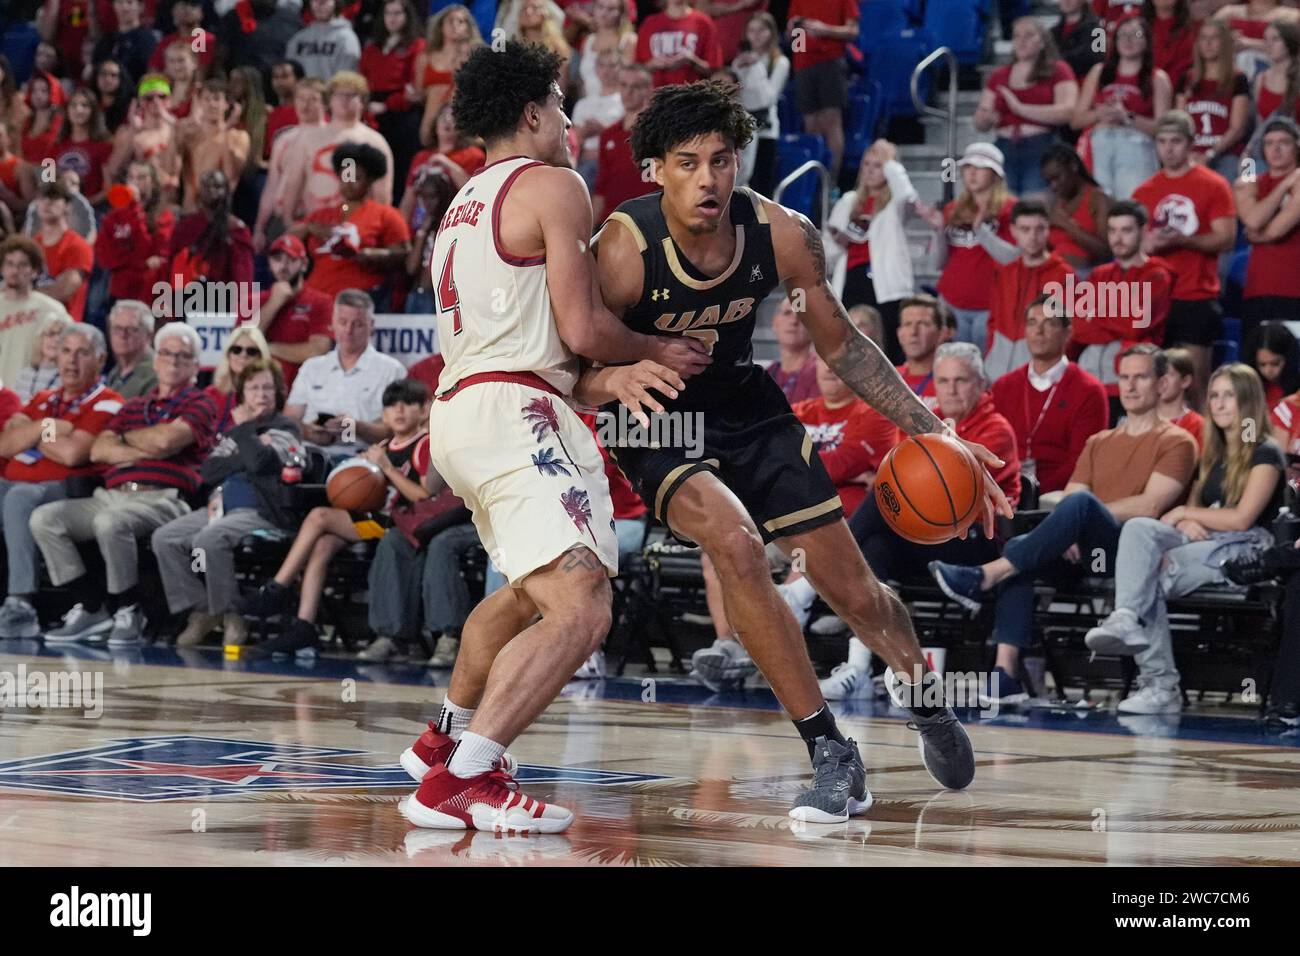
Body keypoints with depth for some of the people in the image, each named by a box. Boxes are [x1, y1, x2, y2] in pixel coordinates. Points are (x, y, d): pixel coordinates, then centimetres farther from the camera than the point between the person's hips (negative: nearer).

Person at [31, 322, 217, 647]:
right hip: (112, 496, 7)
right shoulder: (134, 407, 25)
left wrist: (126, 439, 7)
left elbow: (166, 439, -12)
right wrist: (146, 450, -3)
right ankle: (92, 608, -8)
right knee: (44, 518, -12)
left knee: (110, 522, -38)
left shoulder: (198, 404, 7)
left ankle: (129, 612, -19)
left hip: (160, 499, -7)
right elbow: (99, 450, 11)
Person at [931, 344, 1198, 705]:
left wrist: (1082, 512, -8)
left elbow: (1150, 506, -9)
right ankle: (1005, 673, -33)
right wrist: (1068, 533, -11)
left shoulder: (1176, 442, 6)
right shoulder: (1099, 443, 25)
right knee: (1017, 548, -23)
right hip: (1084, 553, 6)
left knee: (1080, 503, -33)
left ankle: (985, 578, -33)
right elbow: (1067, 497, 12)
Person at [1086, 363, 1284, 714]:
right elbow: (1193, 505, 18)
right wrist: (1188, 523, -7)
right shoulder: (1212, 455, 27)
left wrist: (1185, 514, -2)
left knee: (1151, 571, -31)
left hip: (1244, 550, -6)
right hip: (1200, 541, 6)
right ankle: (1126, 619, -47)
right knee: (1138, 528, -27)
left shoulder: (1265, 454, 3)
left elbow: (1241, 518, -8)